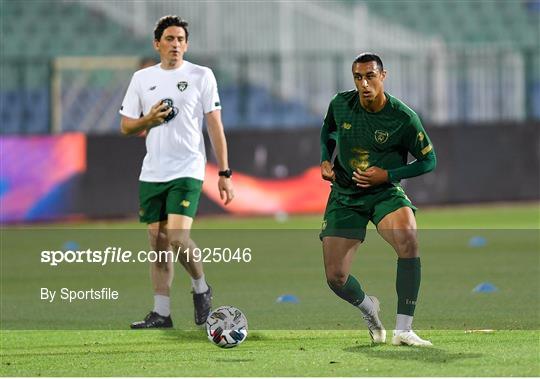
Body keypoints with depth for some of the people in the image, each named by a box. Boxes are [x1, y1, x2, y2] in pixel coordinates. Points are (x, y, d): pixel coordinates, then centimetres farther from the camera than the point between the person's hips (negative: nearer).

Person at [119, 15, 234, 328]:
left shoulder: (201, 76, 1)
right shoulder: (142, 79, 10)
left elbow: (215, 126, 0)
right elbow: (126, 127, 13)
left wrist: (225, 173, -4)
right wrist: (149, 120, -9)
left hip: (187, 170, -4)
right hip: (152, 173, 4)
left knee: (177, 237, -17)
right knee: (158, 242, 4)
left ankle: (201, 288, 8)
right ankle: (161, 313, 9)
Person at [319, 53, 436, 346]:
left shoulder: (404, 118, -15)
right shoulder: (340, 105, -5)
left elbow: (429, 161, -4)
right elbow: (328, 131, 19)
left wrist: (387, 175, -15)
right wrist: (325, 160, 1)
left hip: (385, 192, -3)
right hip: (344, 196, 3)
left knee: (408, 239, -35)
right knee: (335, 277, -6)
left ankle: (403, 330, -30)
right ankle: (368, 308, 33)